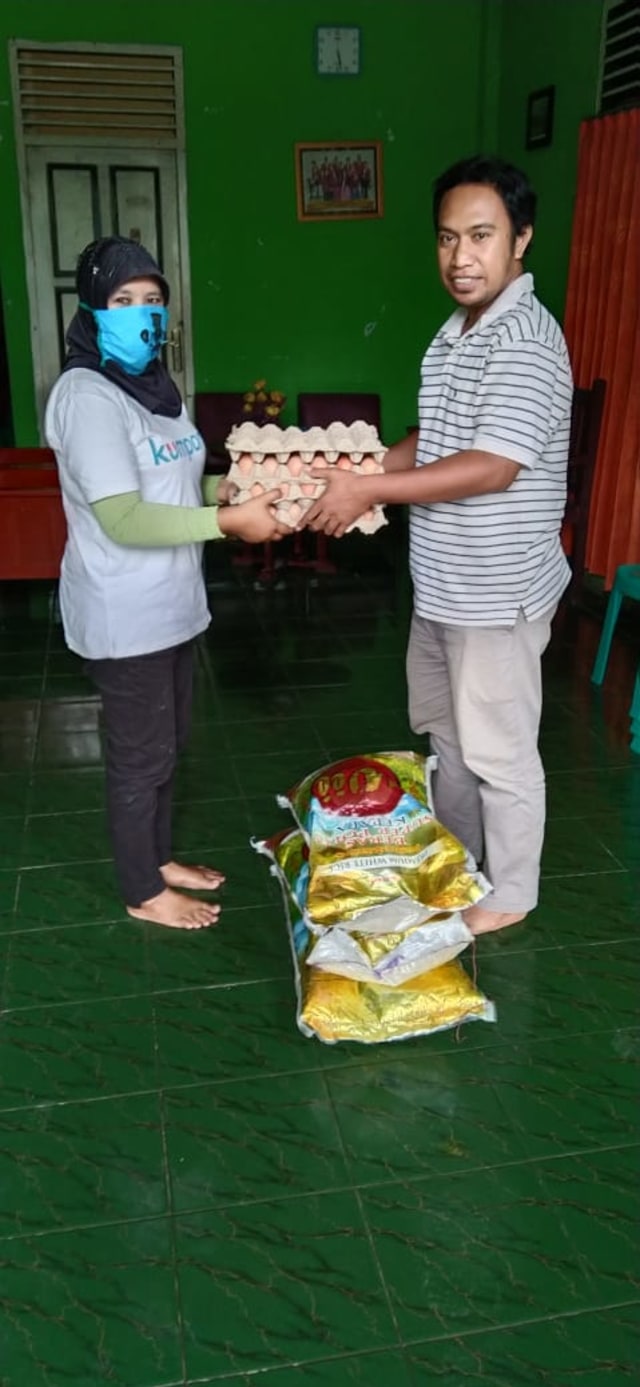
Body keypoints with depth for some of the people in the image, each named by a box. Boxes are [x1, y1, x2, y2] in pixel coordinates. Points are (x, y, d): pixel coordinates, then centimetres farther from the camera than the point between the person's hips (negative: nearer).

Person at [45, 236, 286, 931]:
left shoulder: (151, 383, 10)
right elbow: (124, 519, -27)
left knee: (165, 742, 20)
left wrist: (228, 486, 1)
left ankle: (159, 859, 39)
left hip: (168, 601, 9)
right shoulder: (87, 396, -20)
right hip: (125, 612, -9)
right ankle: (143, 892, 24)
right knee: (139, 753, 5)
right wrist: (229, 521, -27)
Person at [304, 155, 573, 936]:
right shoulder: (457, 333, 10)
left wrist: (371, 490, -23)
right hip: (443, 585, 10)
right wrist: (363, 471, 4)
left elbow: (491, 468, -27)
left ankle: (508, 894, 25)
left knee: (499, 749, 6)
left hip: (496, 593, -10)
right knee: (444, 728, 22)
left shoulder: (525, 341, -21)